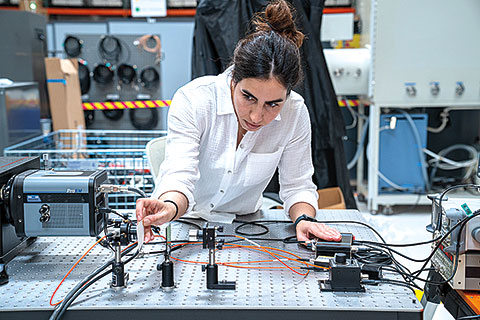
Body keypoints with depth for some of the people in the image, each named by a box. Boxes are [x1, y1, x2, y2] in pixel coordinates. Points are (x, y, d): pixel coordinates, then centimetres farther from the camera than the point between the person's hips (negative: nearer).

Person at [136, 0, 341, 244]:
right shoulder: (192, 99, -23)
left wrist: (303, 219, -25)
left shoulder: (294, 113, -16)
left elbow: (297, 185, -6)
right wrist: (170, 208, -53)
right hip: (183, 222, -1)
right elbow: (179, 175, -32)